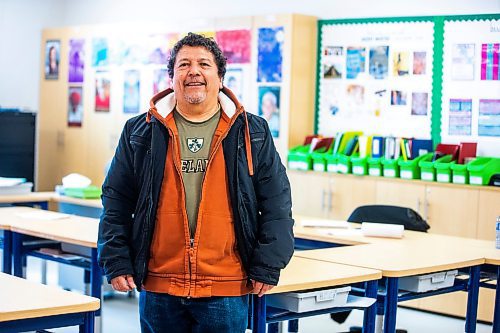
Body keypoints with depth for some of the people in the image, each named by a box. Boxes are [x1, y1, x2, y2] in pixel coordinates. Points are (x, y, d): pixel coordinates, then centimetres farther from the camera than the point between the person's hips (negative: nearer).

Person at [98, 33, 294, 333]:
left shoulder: (253, 133, 4)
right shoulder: (140, 133, 6)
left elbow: (276, 202, 3)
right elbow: (116, 202, 8)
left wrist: (267, 267, -3)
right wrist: (117, 262, 2)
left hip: (226, 289, -1)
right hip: (158, 288, 1)